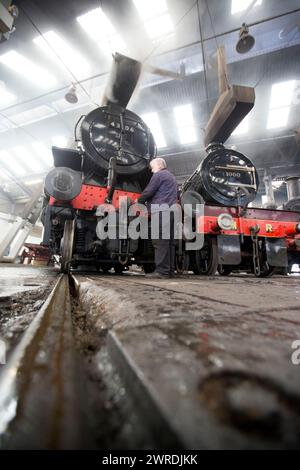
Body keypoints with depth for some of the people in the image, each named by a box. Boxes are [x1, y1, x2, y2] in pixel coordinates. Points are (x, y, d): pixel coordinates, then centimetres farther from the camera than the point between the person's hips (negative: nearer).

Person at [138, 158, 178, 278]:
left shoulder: (159, 174, 3)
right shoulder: (172, 177, 31)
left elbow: (148, 191, -5)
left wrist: (139, 201, 12)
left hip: (161, 211, -9)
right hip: (172, 211, 9)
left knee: (160, 241, -12)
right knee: (169, 241, 6)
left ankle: (162, 271, -13)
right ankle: (170, 270, 8)